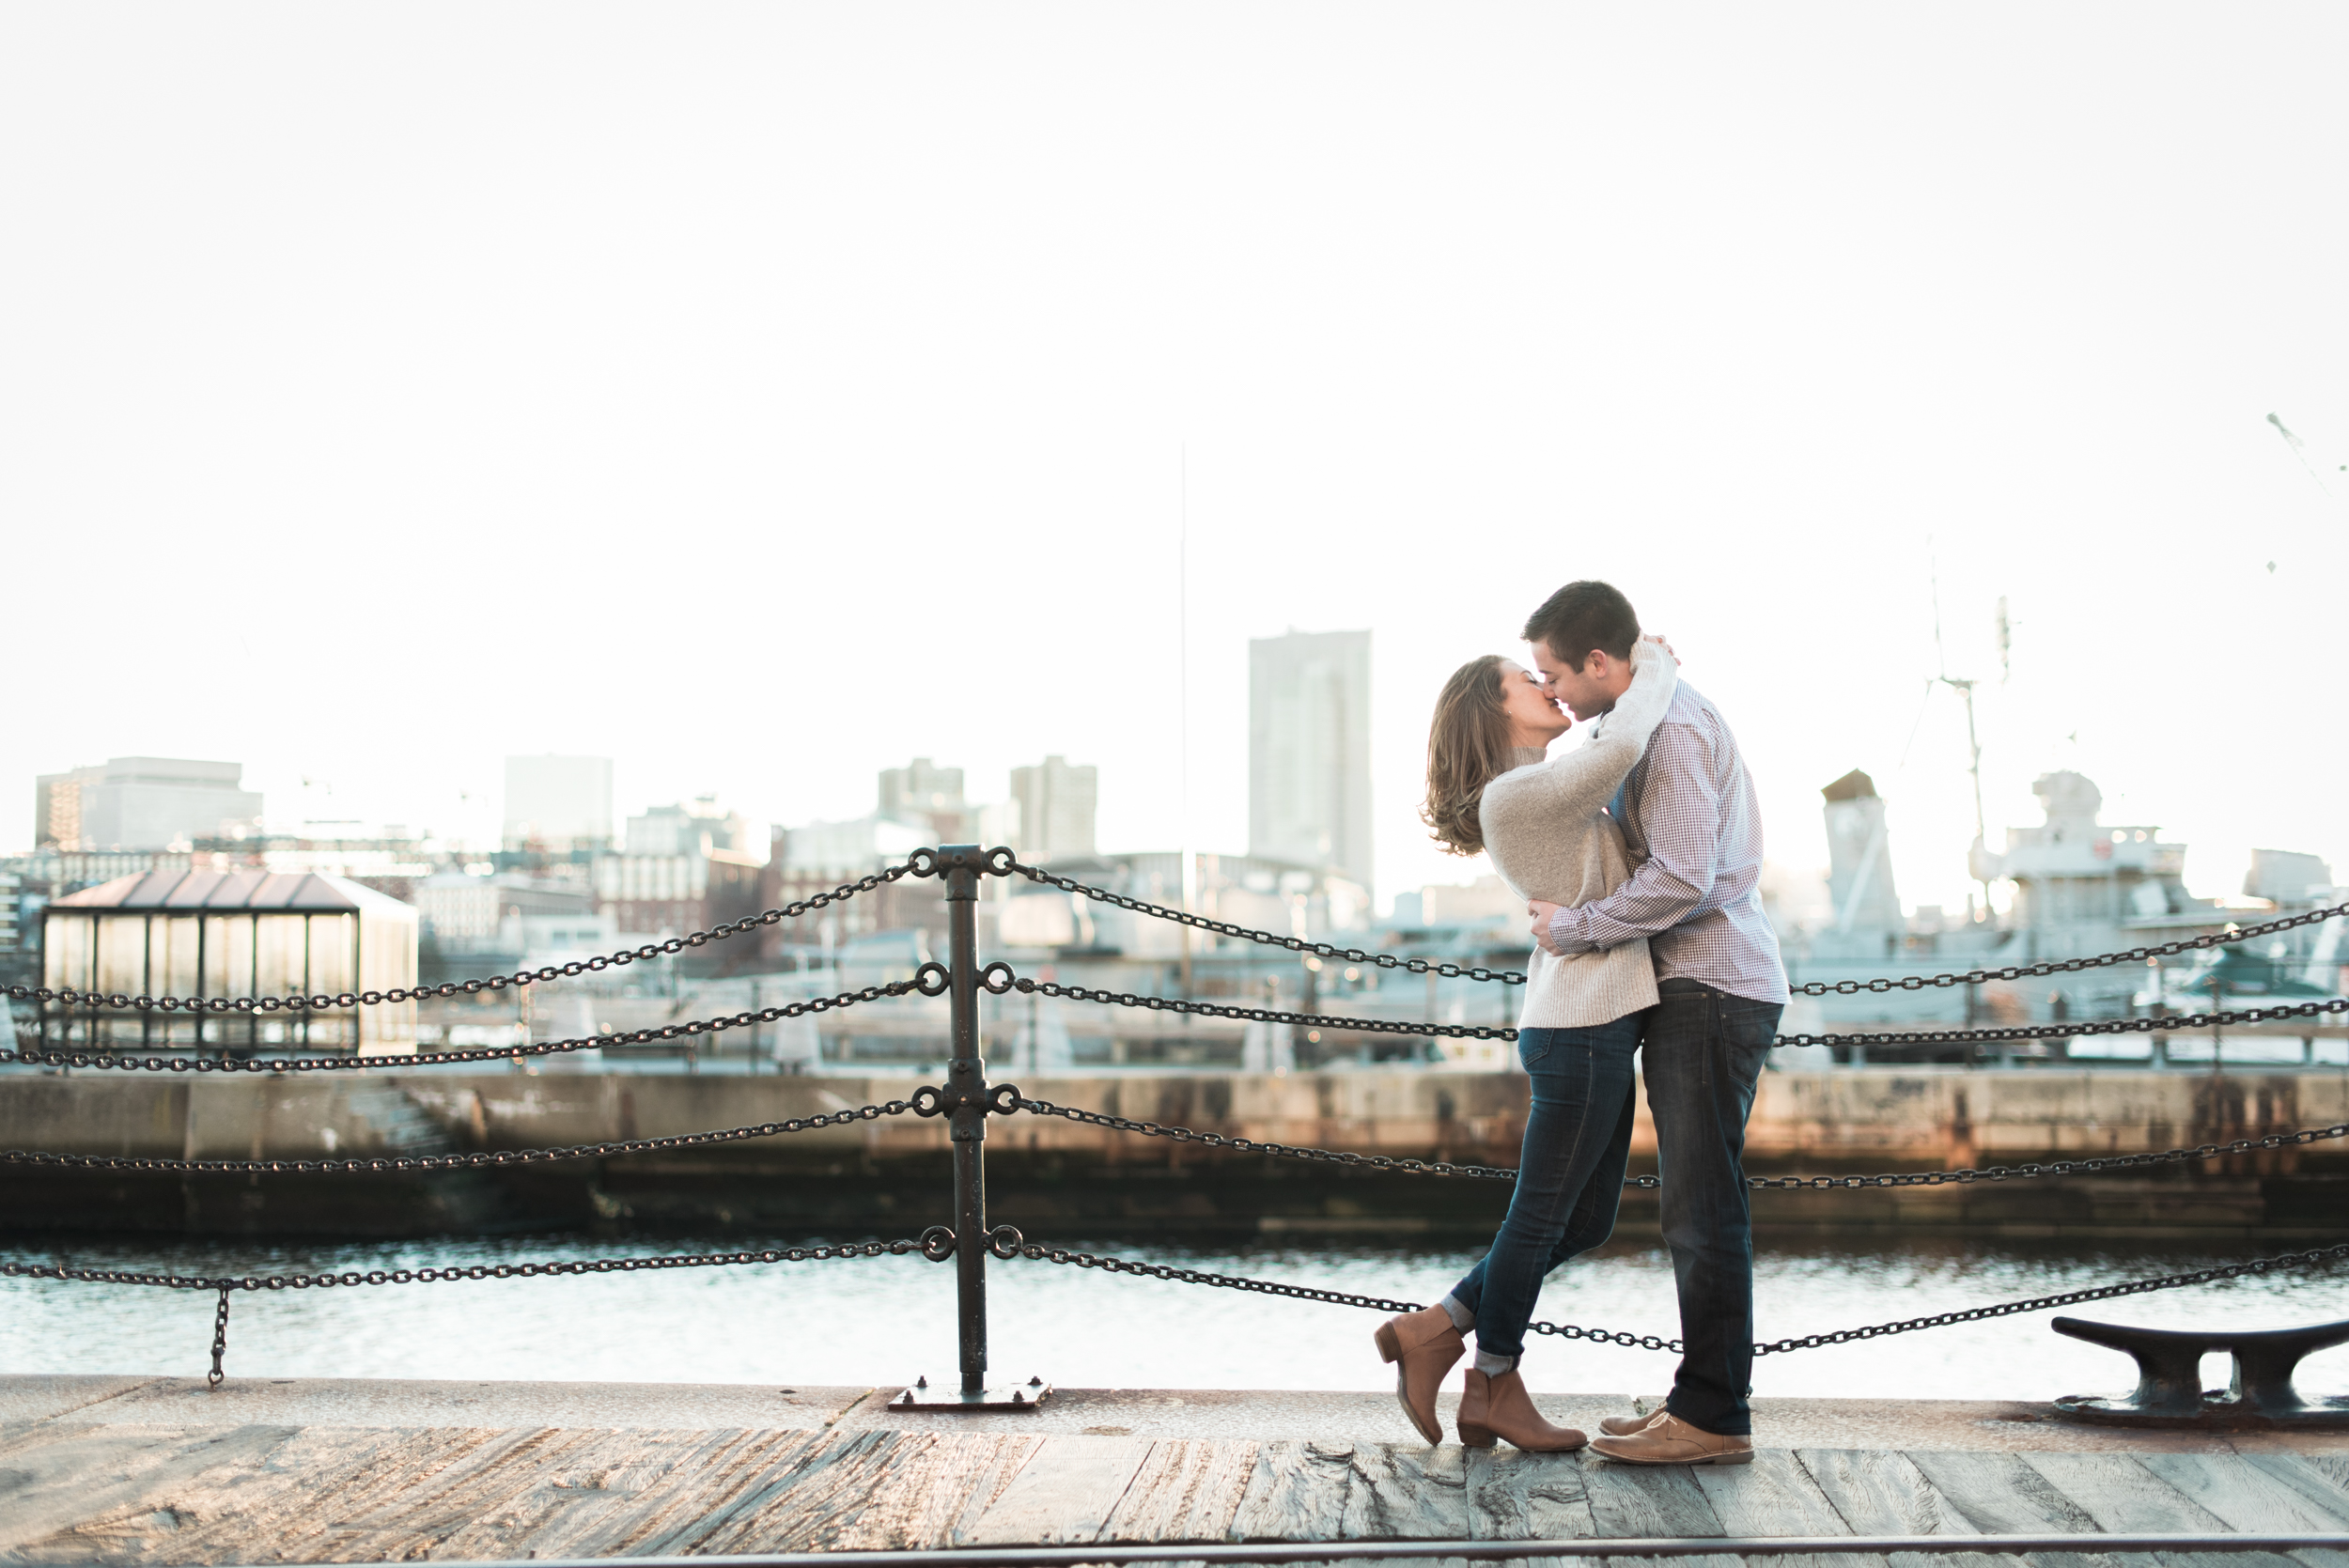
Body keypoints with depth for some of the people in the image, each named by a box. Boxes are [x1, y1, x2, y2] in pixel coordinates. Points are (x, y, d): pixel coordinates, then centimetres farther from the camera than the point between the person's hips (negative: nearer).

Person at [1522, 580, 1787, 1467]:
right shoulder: (1673, 714, 18)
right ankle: (1702, 1403, 17)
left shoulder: (1673, 727, -15)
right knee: (1696, 1206, 12)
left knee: (1702, 1206, -8)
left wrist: (1572, 928, -15)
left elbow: (1681, 879, -25)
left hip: (1710, 989, -11)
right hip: (1701, 989, 11)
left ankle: (1714, 1417, -5)